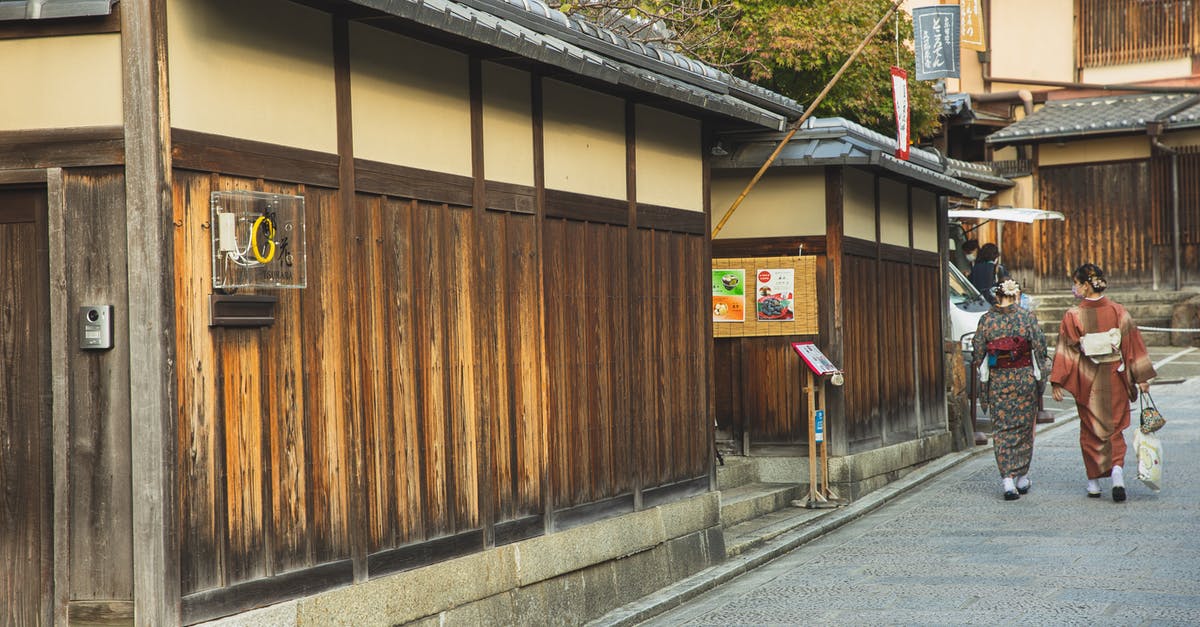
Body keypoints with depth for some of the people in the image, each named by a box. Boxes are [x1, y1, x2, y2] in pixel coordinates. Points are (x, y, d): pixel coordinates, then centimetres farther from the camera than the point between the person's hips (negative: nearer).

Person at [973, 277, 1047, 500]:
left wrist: (985, 377, 13)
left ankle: (1007, 478, -9)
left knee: (1001, 429, 4)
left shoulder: (986, 320, -1)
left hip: (997, 379, 0)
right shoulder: (1028, 317, -4)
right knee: (1024, 427, 13)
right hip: (1024, 376, 0)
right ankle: (1022, 477, 20)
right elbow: (1040, 347, -4)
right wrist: (1038, 374, 7)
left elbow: (978, 350, 1)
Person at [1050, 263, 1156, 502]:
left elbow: (1066, 351, -10)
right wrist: (1142, 378, 6)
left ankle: (1094, 482, 16)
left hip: (1087, 382, -2)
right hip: (1115, 380, 2)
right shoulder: (1118, 311, -3)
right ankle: (1117, 471, -12)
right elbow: (1133, 346, 0)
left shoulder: (1073, 315, -11)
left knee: (1090, 431, 12)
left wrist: (1057, 382, -4)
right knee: (1114, 429, 11)